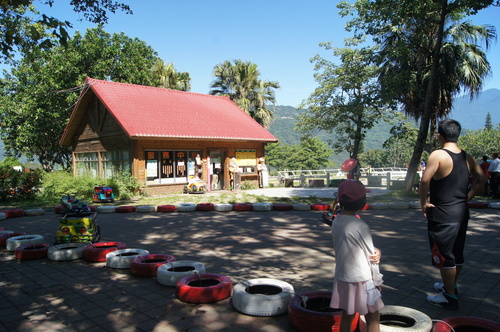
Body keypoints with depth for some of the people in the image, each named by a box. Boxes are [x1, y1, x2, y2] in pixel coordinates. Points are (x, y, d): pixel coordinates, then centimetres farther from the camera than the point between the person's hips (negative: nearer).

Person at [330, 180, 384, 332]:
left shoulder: (336, 221, -1)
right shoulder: (360, 226, -22)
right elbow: (371, 256, -14)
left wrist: (376, 251, -8)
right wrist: (377, 280, 0)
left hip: (342, 277, 7)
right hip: (362, 279, -6)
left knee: (347, 316, 17)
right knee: (373, 319, 9)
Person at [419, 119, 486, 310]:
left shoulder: (438, 155, -18)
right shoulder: (467, 158, 5)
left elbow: (425, 180, -28)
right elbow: (482, 180, 12)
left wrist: (424, 203, -15)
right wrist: (466, 198, 12)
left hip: (442, 214, -8)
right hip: (462, 211, 8)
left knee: (444, 256, 3)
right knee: (457, 253, 20)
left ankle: (449, 297, 13)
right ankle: (450, 286, 38)